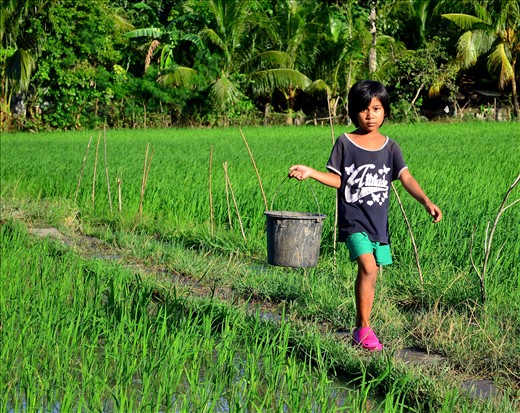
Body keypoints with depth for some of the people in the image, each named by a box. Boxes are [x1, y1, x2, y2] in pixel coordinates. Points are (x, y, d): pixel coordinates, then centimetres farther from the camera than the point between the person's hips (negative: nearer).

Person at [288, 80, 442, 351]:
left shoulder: (389, 147, 7)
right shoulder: (344, 143, 0)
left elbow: (406, 178, -1)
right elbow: (337, 179, 3)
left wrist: (426, 201, -15)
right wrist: (311, 173, -12)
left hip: (379, 221, 4)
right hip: (353, 219, -4)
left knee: (370, 274, 8)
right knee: (368, 267, -19)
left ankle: (361, 328, 23)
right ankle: (364, 327, -8)